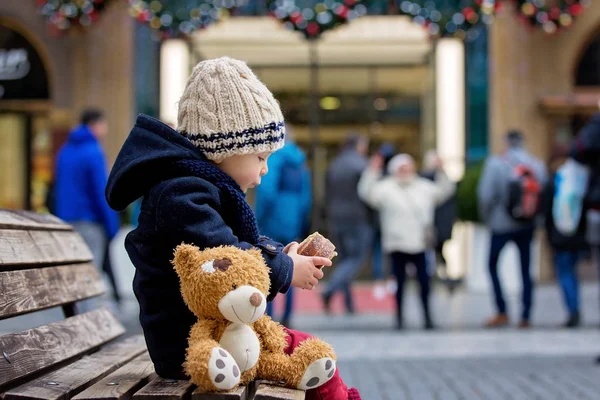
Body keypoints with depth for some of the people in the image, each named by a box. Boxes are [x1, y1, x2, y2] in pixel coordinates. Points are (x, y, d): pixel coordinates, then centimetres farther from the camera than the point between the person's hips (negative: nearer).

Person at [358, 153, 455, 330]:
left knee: (424, 280, 2)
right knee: (400, 282, 2)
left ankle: (427, 315, 14)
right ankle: (399, 318, 12)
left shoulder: (424, 187, 11)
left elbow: (444, 191, 18)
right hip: (397, 244, -3)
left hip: (419, 244, 3)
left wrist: (441, 172, 6)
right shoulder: (386, 188, -1)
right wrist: (372, 171, -19)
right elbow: (367, 192, -13)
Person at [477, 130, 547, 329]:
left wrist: (486, 216, 2)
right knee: (525, 269, 10)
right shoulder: (538, 165, -1)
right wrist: (534, 216, 10)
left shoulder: (495, 163, -11)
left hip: (501, 225, -3)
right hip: (527, 226, 3)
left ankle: (502, 313, 5)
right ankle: (525, 316, 8)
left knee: (492, 265, 12)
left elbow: (485, 194, -14)